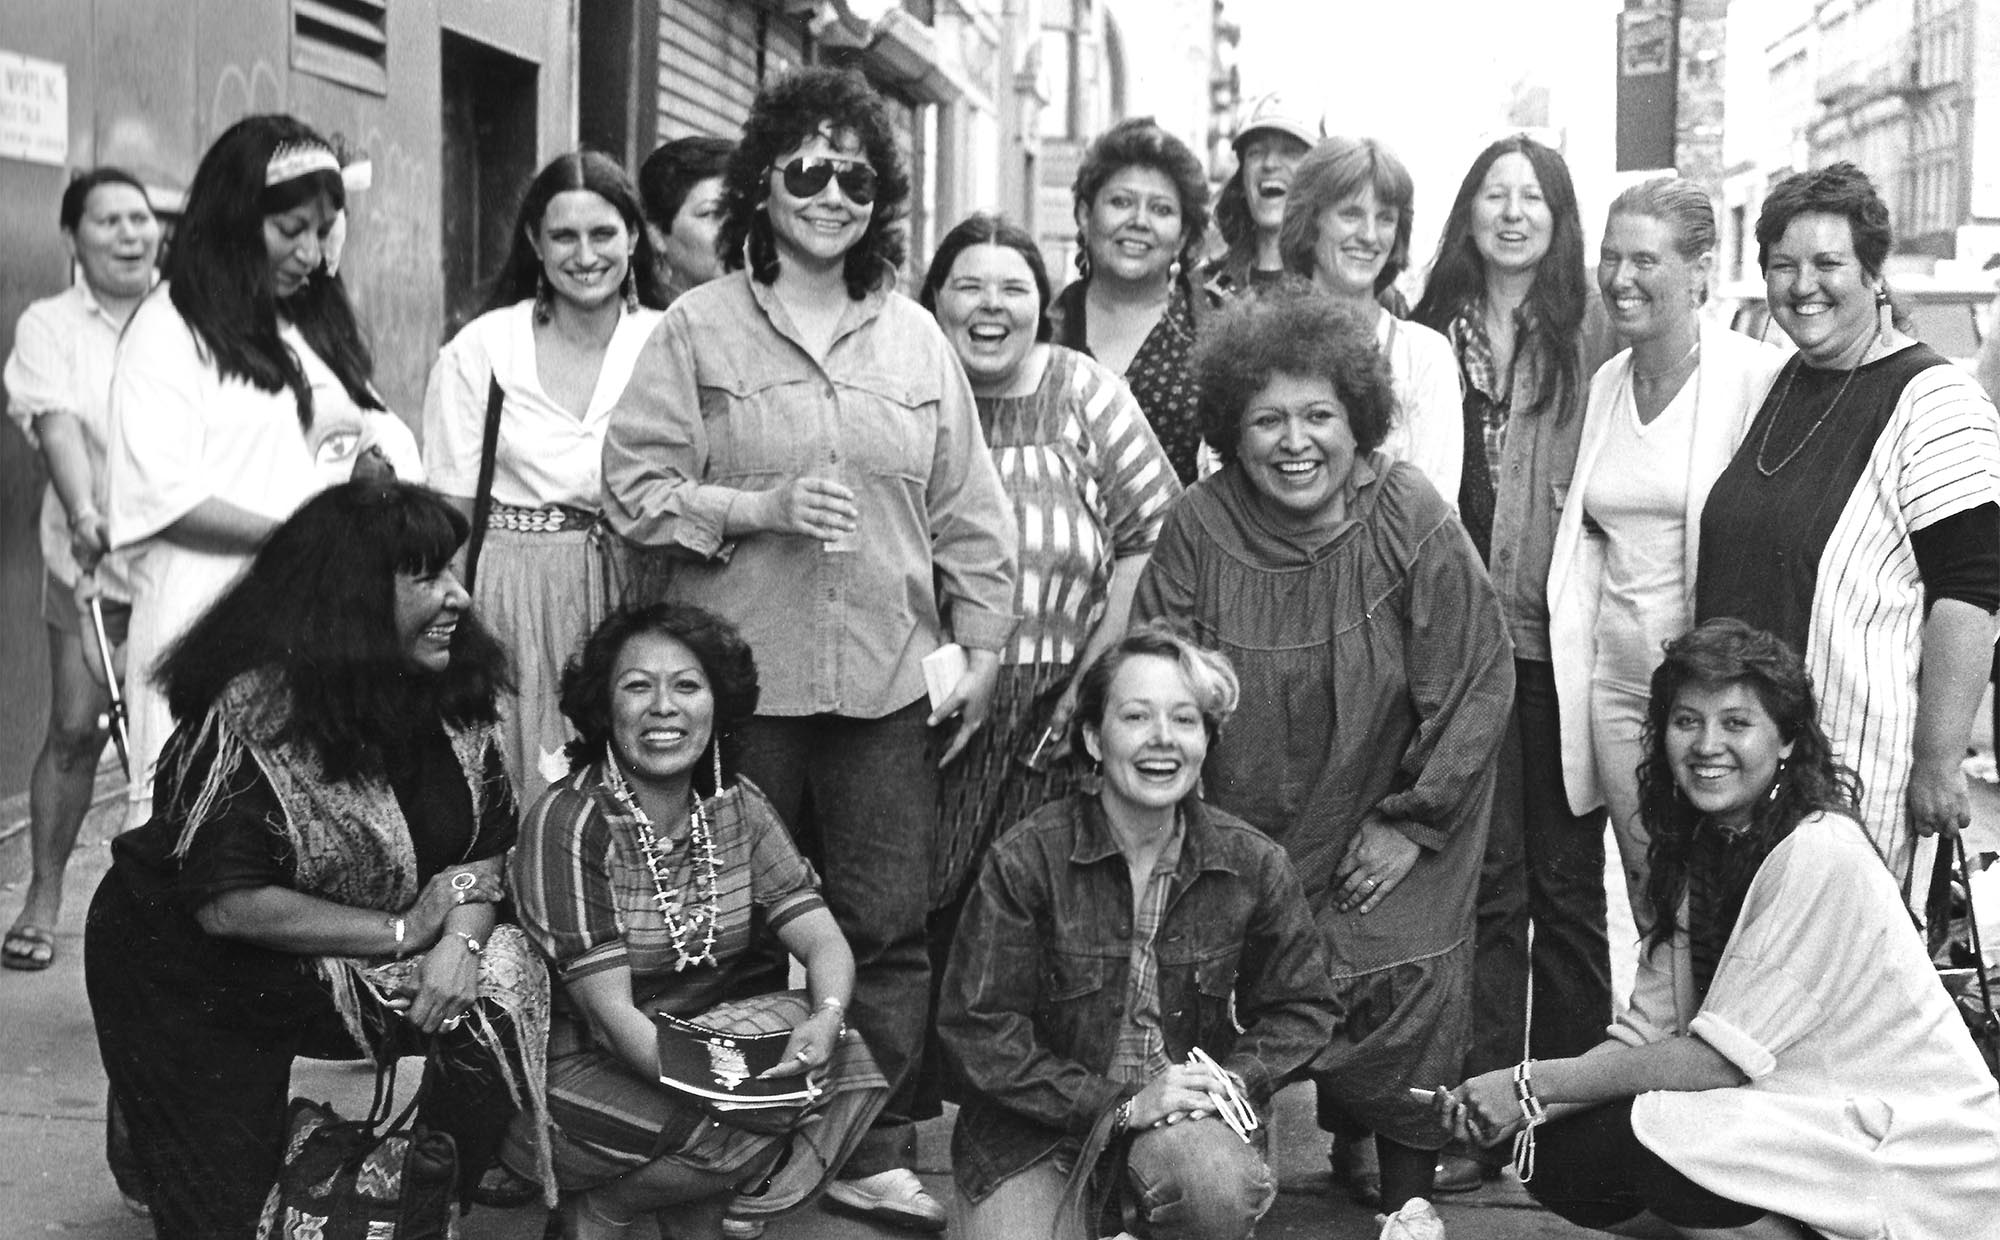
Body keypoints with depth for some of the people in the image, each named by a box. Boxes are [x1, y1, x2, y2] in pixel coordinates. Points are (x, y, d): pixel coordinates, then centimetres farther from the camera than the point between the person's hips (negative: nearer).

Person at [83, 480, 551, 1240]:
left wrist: (462, 939, -24)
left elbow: (487, 848, -3)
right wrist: (401, 929, -25)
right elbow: (226, 903, -30)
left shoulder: (452, 693, -7)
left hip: (343, 969, 6)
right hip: (191, 978, -5)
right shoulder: (253, 712, -27)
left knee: (503, 988, -16)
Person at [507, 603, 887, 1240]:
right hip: (578, 1071, -6)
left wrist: (825, 1019, -29)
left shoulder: (738, 807, 1)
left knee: (836, 1065, -17)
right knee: (758, 1119, -27)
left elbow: (825, 943, -6)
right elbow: (610, 1013, -21)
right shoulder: (566, 822, -17)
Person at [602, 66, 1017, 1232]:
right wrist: (762, 506, -15)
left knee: (890, 928, 3)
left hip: (891, 679, 2)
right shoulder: (698, 328, 1)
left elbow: (968, 509, 11)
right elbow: (637, 488, -3)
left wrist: (983, 646, 8)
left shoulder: (914, 335, 10)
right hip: (743, 675, -2)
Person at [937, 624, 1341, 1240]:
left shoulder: (1252, 863, -3)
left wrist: (1234, 1077, -11)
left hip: (1185, 1106, 2)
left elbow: (1303, 1009, 9)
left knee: (1221, 1188, -31)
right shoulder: (1026, 860, -12)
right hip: (1034, 1126, -1)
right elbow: (980, 1029, -11)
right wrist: (1118, 1105, -17)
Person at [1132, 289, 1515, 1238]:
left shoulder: (1411, 519, -13)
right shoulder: (1199, 528, -10)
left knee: (1406, 983, -6)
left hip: (1382, 835, -1)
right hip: (1237, 831, 1)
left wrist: (1412, 821, -11)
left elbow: (1476, 686, -11)